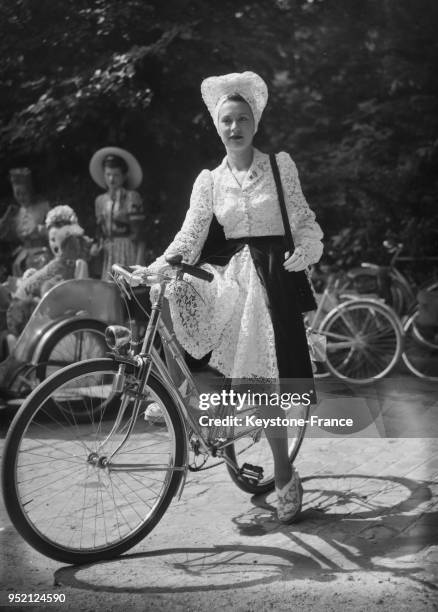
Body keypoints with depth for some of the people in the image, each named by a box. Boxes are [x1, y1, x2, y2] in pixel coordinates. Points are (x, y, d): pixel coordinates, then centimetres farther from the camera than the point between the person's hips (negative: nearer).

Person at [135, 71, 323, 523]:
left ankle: (283, 474, 8)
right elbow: (189, 238, 0)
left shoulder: (280, 164, 2)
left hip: (272, 272, -3)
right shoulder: (209, 180, 6)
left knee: (264, 376, -7)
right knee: (168, 293, -27)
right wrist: (152, 269, -13)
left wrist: (307, 249, -16)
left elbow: (303, 220, 4)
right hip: (228, 272, 3)